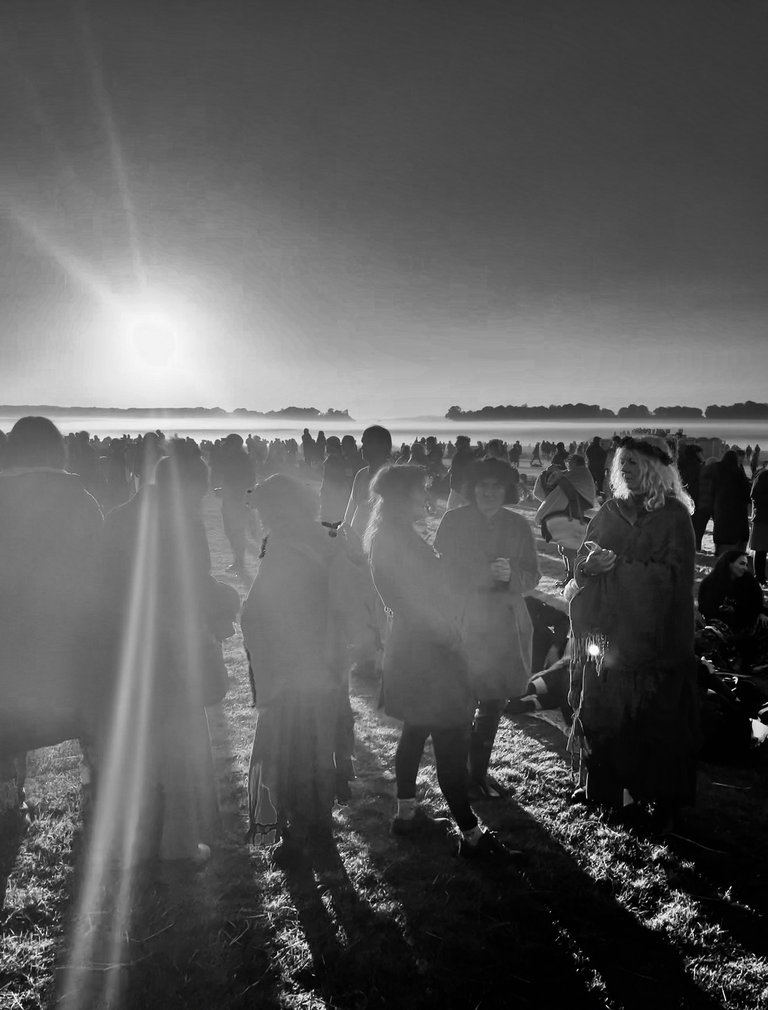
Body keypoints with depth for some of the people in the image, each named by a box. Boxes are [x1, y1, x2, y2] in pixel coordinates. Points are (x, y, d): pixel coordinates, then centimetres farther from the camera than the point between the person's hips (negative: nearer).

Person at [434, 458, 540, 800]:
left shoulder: (517, 526, 6)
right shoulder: (453, 521, -2)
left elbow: (532, 576, 6)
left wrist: (511, 574, -15)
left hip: (504, 627, 4)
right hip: (462, 624, -3)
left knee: (493, 701, 12)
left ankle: (479, 772, 30)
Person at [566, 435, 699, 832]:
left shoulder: (674, 516, -6)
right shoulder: (610, 512, 9)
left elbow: (672, 575, -15)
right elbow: (583, 565, 10)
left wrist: (616, 564, -20)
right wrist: (589, 564, -13)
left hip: (653, 636, -5)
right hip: (605, 632, 5)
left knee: (652, 719, 0)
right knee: (598, 709, 10)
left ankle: (655, 796, 15)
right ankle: (601, 784, 26)